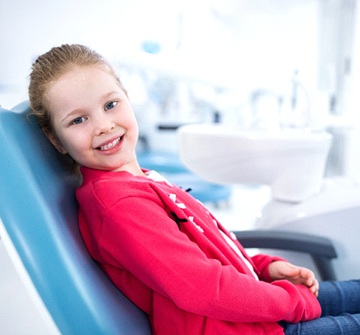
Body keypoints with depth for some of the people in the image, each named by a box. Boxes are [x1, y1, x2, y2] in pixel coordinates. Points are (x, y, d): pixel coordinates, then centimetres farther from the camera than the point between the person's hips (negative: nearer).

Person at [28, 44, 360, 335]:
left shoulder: (141, 180, 5)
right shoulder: (119, 203, -26)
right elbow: (205, 289, -29)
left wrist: (266, 266, 2)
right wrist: (296, 301, -15)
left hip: (244, 301, 9)